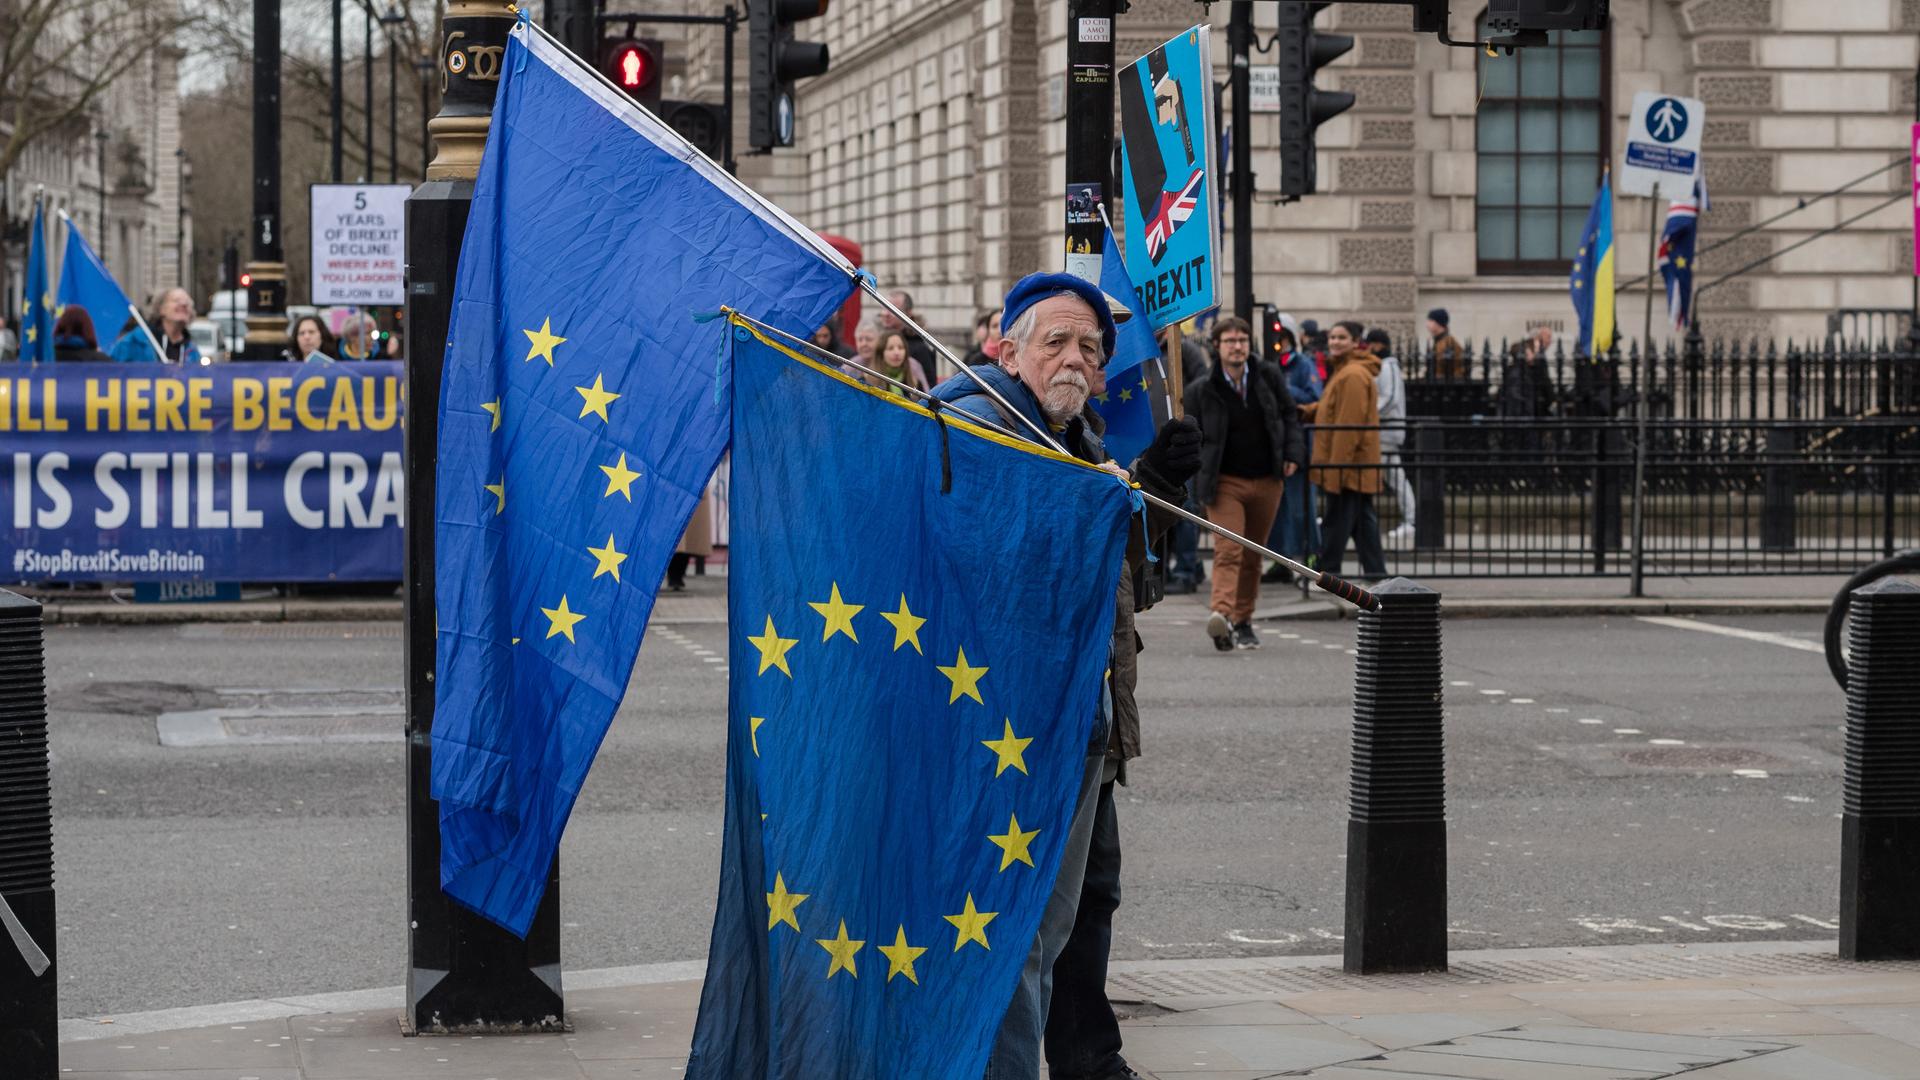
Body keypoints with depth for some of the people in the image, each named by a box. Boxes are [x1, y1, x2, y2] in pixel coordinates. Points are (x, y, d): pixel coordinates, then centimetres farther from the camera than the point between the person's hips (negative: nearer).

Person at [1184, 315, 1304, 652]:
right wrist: (1200, 479, -4)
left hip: (1266, 482, 4)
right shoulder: (1200, 390, -5)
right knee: (1228, 550, -20)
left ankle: (1243, 621, 20)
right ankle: (1221, 614, -34)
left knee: (1253, 556, 10)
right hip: (1225, 482, -4)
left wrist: (1293, 453, 0)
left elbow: (1289, 415, 14)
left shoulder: (1268, 377, 3)